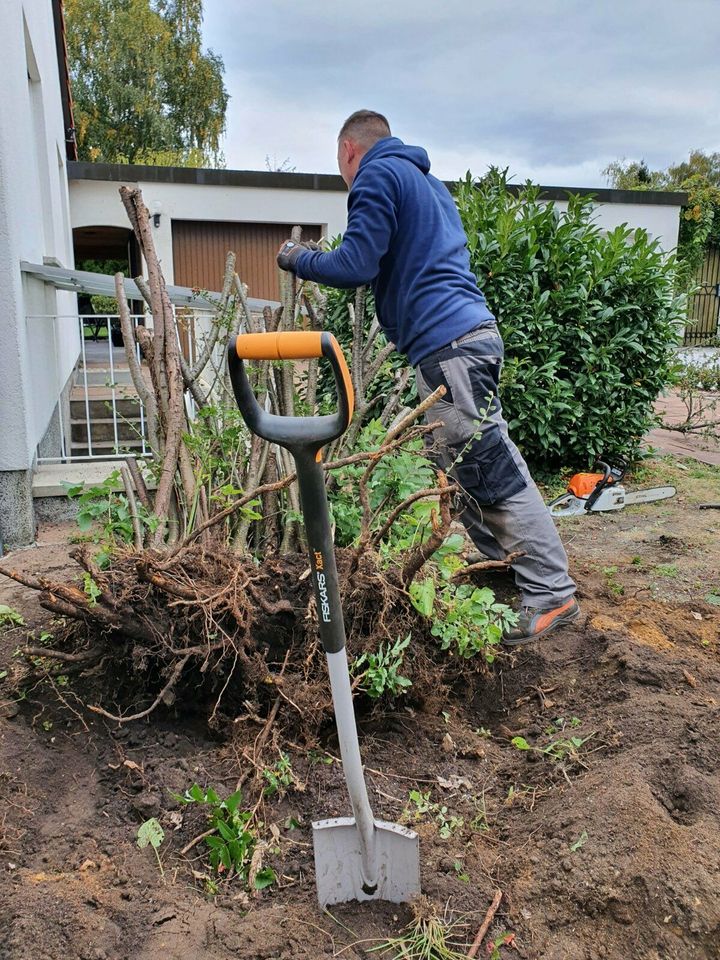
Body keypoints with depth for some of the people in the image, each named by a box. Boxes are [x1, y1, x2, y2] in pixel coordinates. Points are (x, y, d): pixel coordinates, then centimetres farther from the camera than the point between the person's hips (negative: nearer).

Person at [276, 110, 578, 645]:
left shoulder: (376, 175, -1)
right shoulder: (425, 179, 28)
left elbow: (356, 266, -11)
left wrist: (298, 259, 7)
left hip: (446, 344, -10)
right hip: (470, 334, 10)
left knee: (493, 470, -8)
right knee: (471, 469, 15)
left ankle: (551, 595, -2)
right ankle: (505, 578, 24)